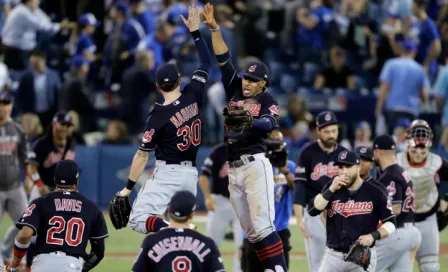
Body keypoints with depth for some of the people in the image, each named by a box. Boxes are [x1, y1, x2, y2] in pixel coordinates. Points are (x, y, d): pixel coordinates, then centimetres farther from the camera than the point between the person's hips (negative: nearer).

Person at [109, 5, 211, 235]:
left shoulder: (159, 116, -11)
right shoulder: (193, 96, 0)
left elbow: (143, 154, -9)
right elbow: (206, 62, 14)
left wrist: (128, 188, -3)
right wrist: (195, 31, 20)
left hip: (167, 173, -6)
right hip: (191, 174, 6)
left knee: (138, 219, -11)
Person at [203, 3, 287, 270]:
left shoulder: (268, 101, 1)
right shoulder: (235, 91, 15)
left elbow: (270, 124, -18)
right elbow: (224, 59, 11)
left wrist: (250, 120, -37)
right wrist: (214, 28, 3)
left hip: (255, 165, -6)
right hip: (233, 169, 6)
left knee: (262, 225, -16)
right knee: (250, 230, 5)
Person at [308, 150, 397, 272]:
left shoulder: (374, 192, -4)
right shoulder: (331, 188, 4)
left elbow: (390, 224, -1)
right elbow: (312, 210, -8)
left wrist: (373, 235, -19)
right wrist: (332, 189, -15)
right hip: (333, 256, 3)